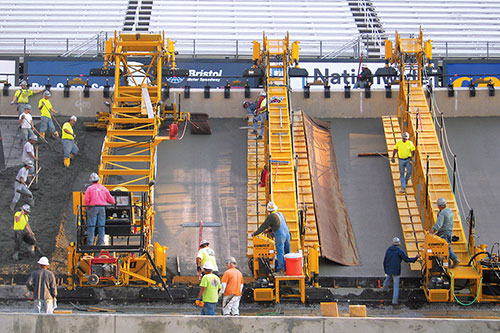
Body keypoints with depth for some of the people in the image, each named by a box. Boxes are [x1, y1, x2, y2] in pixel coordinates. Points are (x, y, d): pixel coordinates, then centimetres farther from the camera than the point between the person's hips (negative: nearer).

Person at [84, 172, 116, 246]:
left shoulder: (90, 188, 2)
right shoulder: (104, 188, 12)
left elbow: (87, 200, -6)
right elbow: (110, 199, 13)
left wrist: (87, 208, 7)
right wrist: (114, 202, 34)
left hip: (93, 207, -2)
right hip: (102, 208, 3)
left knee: (91, 226, -1)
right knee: (101, 226, 5)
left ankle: (90, 243, -5)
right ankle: (100, 242, 2)